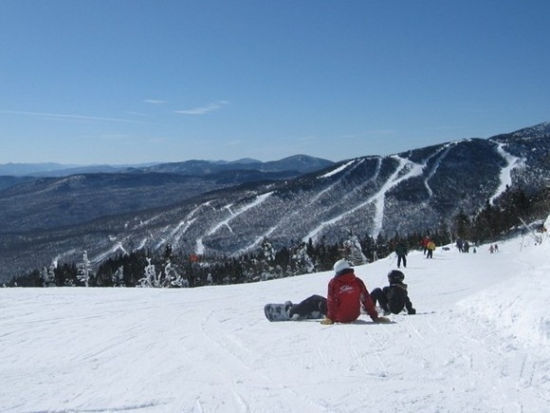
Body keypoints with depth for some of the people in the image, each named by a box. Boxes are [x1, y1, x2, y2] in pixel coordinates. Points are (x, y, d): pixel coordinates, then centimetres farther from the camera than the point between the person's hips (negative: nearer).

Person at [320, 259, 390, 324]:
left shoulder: (333, 283, -11)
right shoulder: (358, 282, -2)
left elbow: (331, 302, -9)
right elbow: (367, 300, -1)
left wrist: (330, 318, -3)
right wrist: (375, 317, 4)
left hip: (338, 318, -2)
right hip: (354, 317, 3)